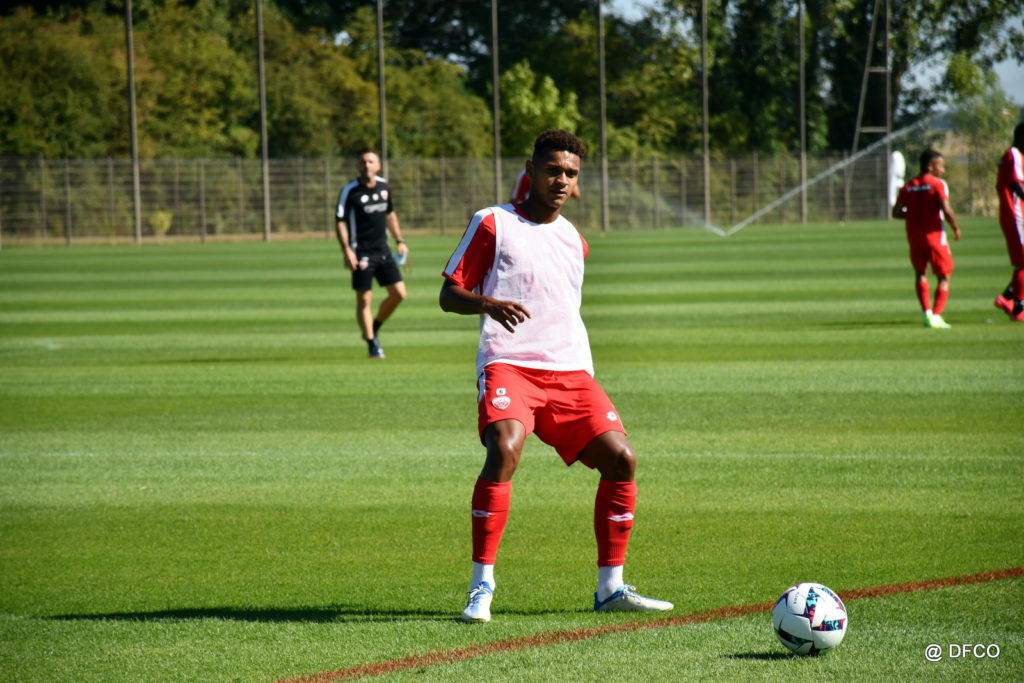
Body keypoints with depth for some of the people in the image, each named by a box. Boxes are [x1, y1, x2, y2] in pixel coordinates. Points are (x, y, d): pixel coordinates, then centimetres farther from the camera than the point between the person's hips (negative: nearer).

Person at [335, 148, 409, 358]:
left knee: (399, 293, 1)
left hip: (383, 251, 5)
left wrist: (399, 241, 19)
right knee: (364, 300, -4)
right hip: (361, 253, -5)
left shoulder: (384, 186, 7)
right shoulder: (349, 191, -10)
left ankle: (374, 329, 22)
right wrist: (347, 250, -19)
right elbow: (340, 222, -10)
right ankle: (372, 344, 7)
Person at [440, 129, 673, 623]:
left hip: (569, 373, 6)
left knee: (621, 458, -8)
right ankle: (481, 587, -23)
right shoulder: (493, 224, 4)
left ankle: (610, 588, 5)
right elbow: (449, 294, 2)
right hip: (508, 365, -6)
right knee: (504, 449, -30)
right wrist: (488, 304, -19)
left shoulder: (573, 241, 20)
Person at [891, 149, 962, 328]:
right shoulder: (938, 184, -8)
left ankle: (927, 312, 4)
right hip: (935, 236, -5)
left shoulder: (908, 187, 7)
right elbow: (946, 210, -19)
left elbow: (896, 212, 4)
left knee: (920, 274, 19)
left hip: (914, 238, 5)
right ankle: (936, 315, -7)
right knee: (944, 277, 5)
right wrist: (956, 228, -5)